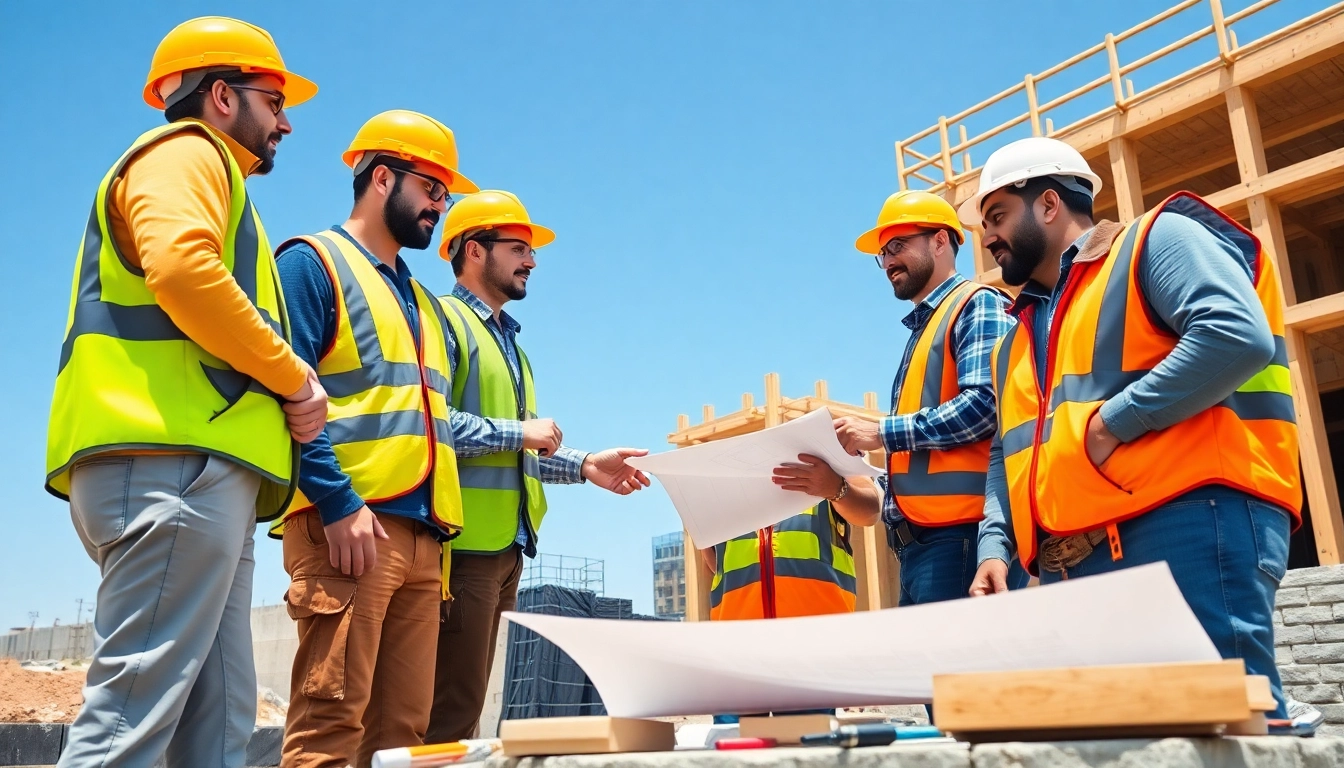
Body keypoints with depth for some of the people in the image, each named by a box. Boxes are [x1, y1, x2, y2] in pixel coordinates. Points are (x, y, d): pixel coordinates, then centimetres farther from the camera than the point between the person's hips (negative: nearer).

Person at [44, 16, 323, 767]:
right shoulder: (186, 152, 5)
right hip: (173, 459, -10)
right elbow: (181, 268, -16)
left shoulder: (203, 171, 34)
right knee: (135, 708, -13)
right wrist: (295, 377, -8)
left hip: (193, 463, 10)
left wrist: (280, 387, 12)